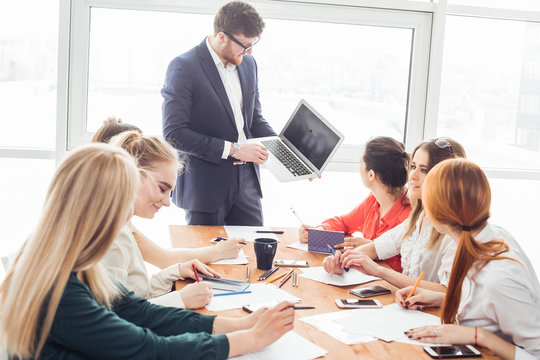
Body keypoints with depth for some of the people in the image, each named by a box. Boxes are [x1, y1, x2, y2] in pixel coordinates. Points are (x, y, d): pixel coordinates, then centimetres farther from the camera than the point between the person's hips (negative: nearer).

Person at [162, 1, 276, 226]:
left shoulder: (248, 64, 9)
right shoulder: (184, 67, -13)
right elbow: (174, 134, -18)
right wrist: (232, 150, -19)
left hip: (246, 183, 6)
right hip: (205, 187, -6)